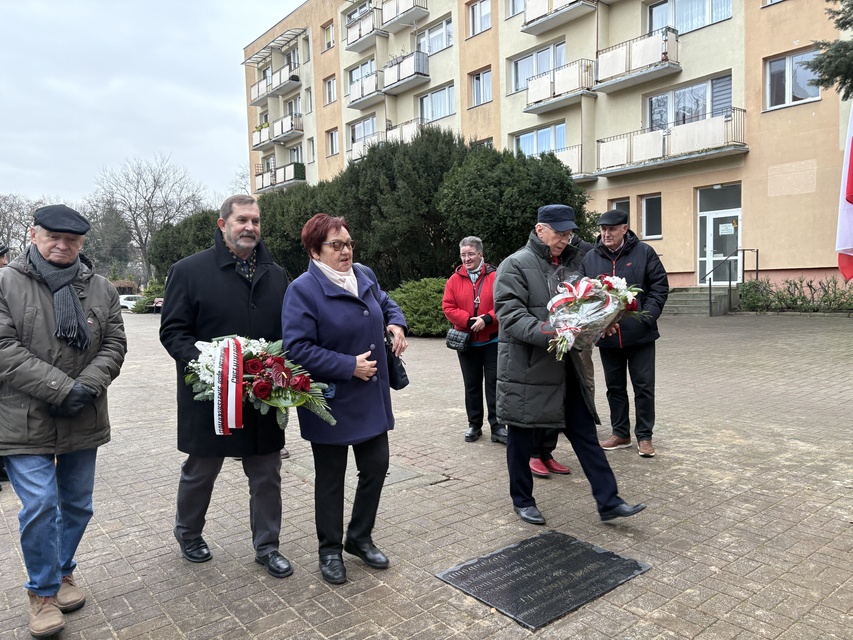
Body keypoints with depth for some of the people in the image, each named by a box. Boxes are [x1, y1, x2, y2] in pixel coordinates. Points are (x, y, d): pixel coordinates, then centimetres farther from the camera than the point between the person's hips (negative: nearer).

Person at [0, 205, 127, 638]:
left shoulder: (101, 289, 6)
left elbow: (114, 345, 3)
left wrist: (88, 386, -14)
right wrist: (61, 389, -20)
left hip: (83, 421, 4)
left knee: (77, 505, 15)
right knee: (40, 507, -5)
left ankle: (62, 573, 37)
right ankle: (43, 592, 17)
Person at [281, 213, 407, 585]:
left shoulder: (364, 276, 5)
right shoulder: (303, 290, -16)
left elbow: (386, 304, 24)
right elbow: (297, 348, -22)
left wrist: (396, 323, 1)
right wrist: (349, 366, -22)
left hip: (372, 398, 7)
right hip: (332, 402, -6)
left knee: (376, 466, 14)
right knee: (331, 478, 10)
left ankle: (359, 538, 36)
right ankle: (330, 551, 30)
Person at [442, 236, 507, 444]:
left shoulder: (494, 277, -4)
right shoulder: (454, 280, 2)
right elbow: (448, 308, -4)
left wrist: (486, 319, -22)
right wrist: (470, 321, -16)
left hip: (492, 340, -2)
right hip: (466, 342, 2)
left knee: (494, 383, 2)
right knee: (472, 385, 12)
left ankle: (497, 427, 9)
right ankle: (474, 425, 23)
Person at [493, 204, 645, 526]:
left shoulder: (562, 266, 16)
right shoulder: (516, 264, -10)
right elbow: (510, 315, -20)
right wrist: (549, 333, -31)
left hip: (565, 369, 7)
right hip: (526, 369, -7)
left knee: (585, 434, 9)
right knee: (521, 439, 8)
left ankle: (608, 501, 17)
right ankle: (522, 501, 26)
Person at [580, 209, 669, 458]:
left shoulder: (644, 253, -2)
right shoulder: (591, 258, 4)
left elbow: (659, 287, -3)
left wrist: (647, 316, -14)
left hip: (640, 335, -2)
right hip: (606, 335, 3)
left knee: (644, 386, 6)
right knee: (615, 387, 14)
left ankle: (644, 436, 20)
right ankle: (620, 433, 28)